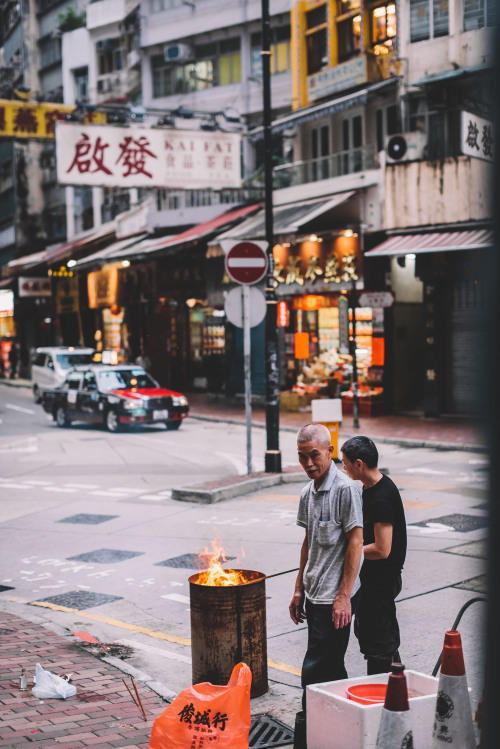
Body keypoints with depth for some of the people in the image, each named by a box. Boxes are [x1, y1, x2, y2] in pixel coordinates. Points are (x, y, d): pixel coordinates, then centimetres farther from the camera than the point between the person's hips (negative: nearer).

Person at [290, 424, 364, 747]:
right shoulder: (308, 492, 11)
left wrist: (343, 597, -18)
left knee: (316, 672, -8)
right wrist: (299, 590, 18)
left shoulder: (346, 489, -14)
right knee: (332, 670, 16)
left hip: (335, 598, -8)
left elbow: (355, 543, -16)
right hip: (315, 596, 8)